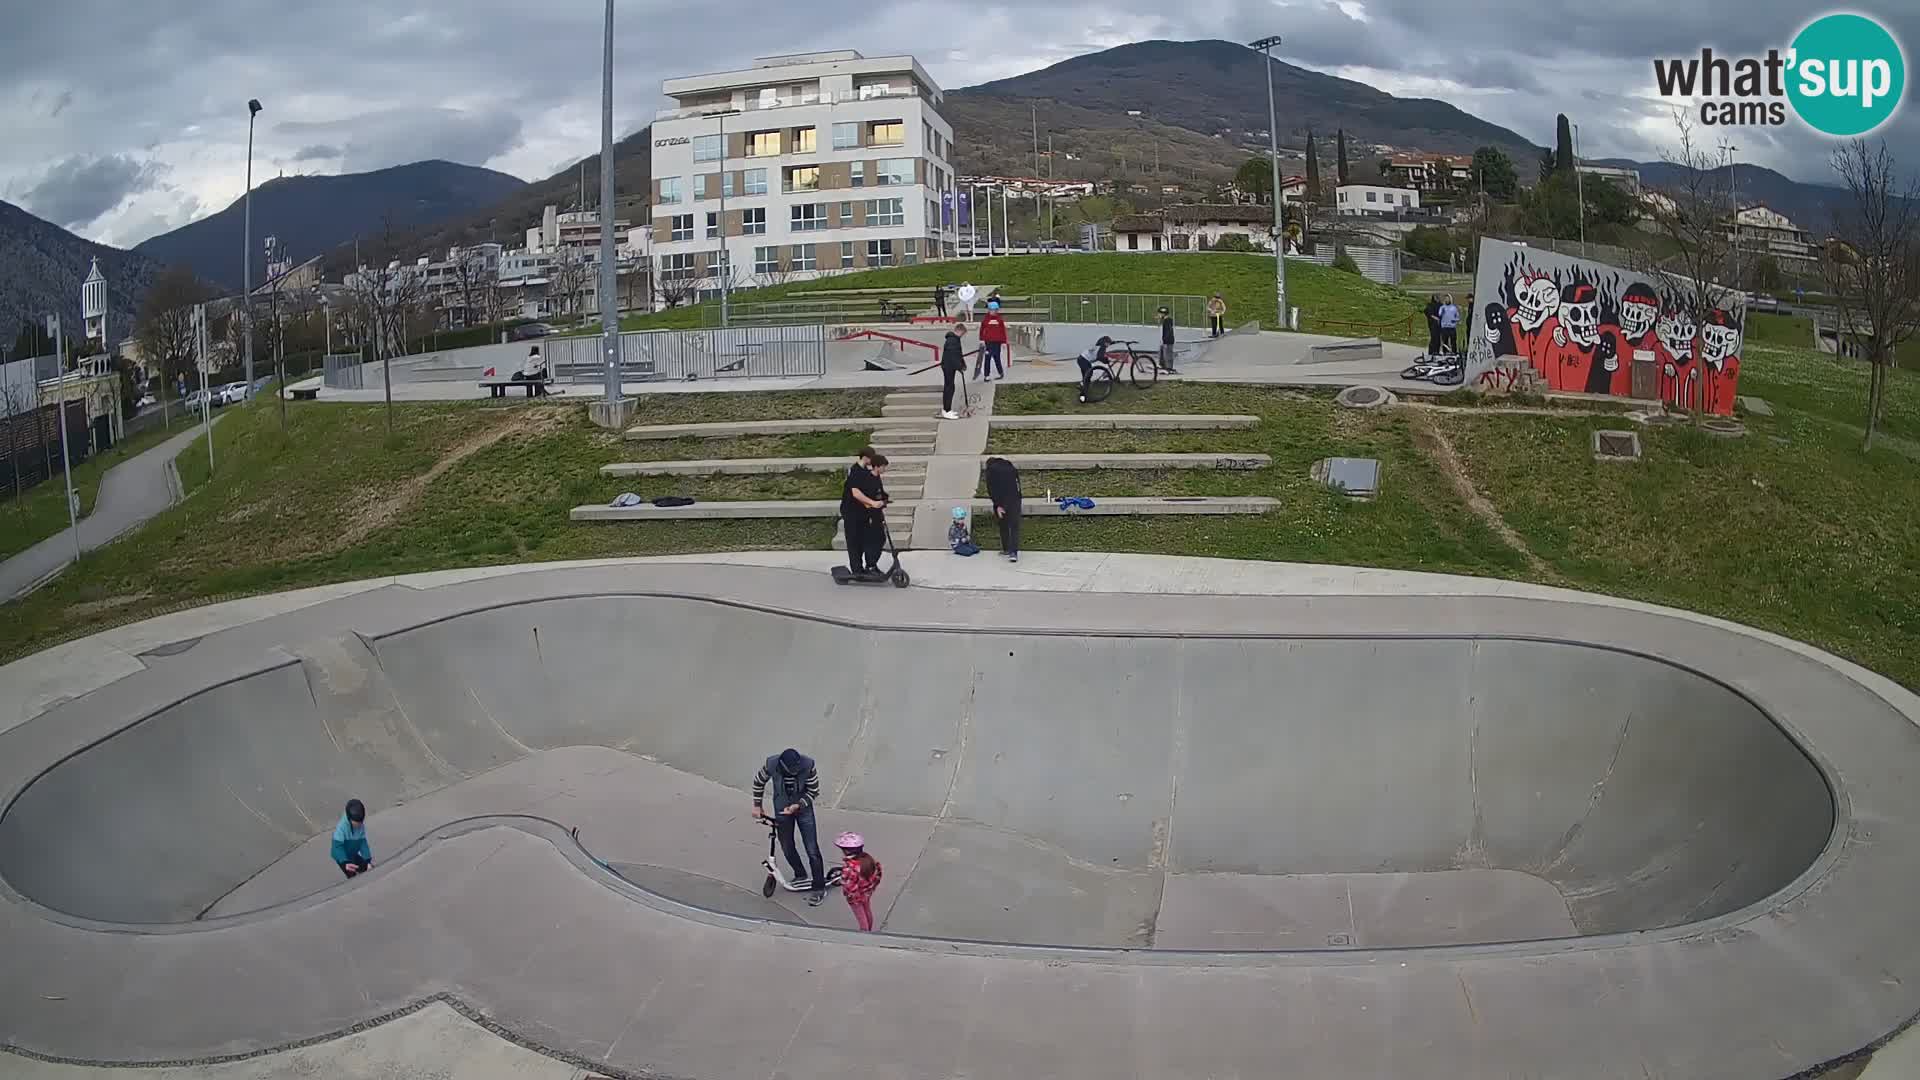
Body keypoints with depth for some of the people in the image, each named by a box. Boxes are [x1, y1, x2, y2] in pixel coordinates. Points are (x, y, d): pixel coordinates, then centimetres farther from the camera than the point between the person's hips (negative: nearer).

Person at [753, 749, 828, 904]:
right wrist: (757, 806, -1)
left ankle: (819, 889, 8)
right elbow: (758, 781, -5)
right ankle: (801, 876, 37)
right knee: (787, 847, 13)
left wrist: (797, 805, -26)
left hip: (803, 808, -2)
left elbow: (813, 791, -14)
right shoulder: (772, 765, -26)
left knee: (812, 850, -3)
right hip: (782, 809, 2)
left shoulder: (808, 765, -29)